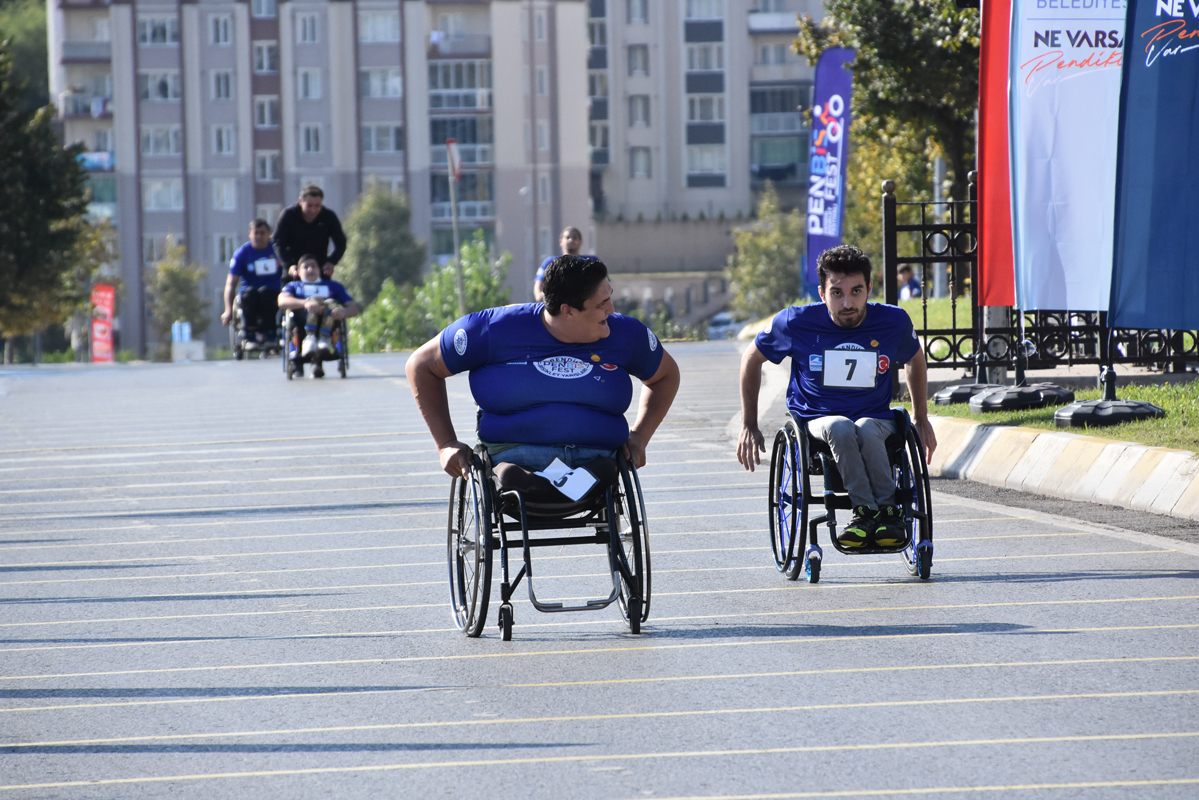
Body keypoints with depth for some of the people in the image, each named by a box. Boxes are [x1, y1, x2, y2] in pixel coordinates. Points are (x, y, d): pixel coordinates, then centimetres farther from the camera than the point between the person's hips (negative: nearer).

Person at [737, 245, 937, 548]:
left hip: (876, 419, 1)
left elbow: (915, 360, 20)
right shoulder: (797, 323, -7)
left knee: (865, 431, -38)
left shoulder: (893, 323, -3)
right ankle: (867, 510, -38)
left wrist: (920, 420, 22)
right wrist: (749, 427, 10)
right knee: (841, 428, -38)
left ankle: (885, 510, -31)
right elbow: (752, 359, 10)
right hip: (816, 420, -1)